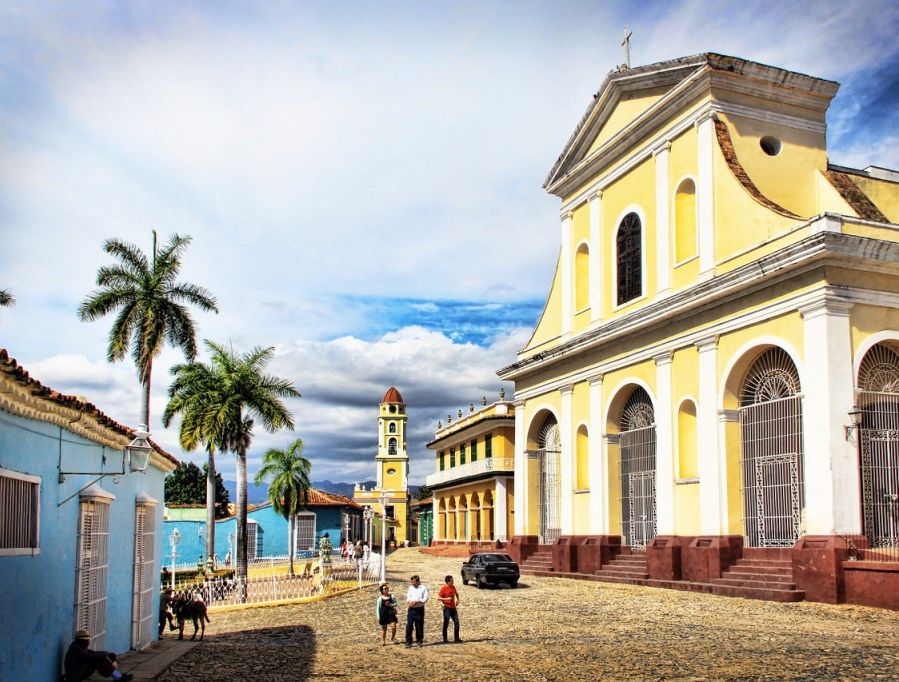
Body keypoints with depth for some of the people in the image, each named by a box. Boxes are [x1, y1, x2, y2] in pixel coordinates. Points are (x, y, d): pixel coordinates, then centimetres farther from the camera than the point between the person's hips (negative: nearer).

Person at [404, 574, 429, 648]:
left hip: (419, 609, -3)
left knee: (419, 626, 4)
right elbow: (408, 597, 16)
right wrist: (408, 602, -7)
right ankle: (408, 641, 0)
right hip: (411, 609, 3)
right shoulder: (411, 588, 14)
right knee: (409, 625, -5)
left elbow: (425, 599, -8)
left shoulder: (423, 588, -2)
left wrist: (416, 601, -18)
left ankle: (420, 641, 17)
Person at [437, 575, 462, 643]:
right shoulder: (443, 588, -12)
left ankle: (456, 638, 15)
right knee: (446, 623, -2)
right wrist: (446, 599, -24)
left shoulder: (453, 587, 6)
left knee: (456, 622, 5)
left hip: (453, 607, 6)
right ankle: (445, 639, 7)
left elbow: (456, 593, 25)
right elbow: (438, 597, -12)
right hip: (447, 608, -6)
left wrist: (458, 599, 7)